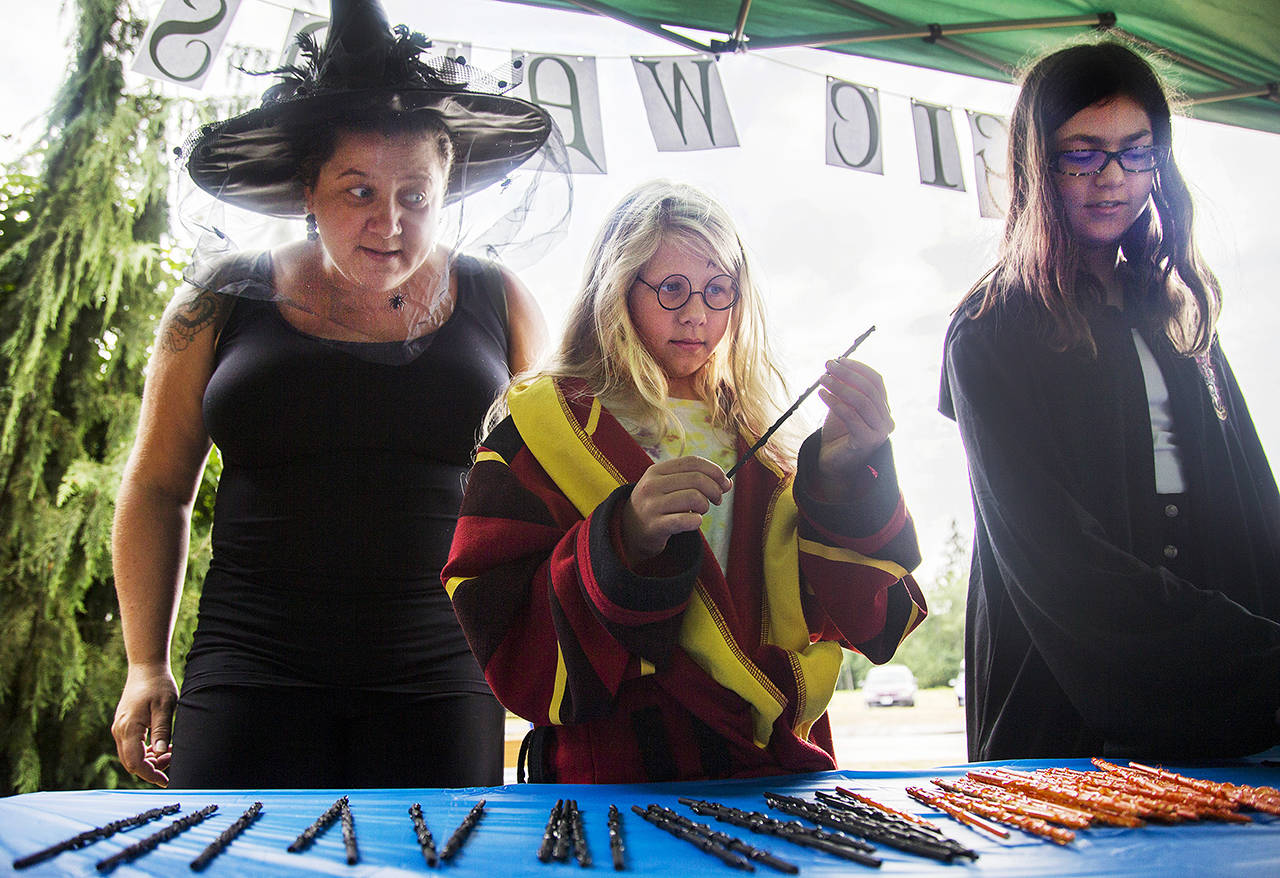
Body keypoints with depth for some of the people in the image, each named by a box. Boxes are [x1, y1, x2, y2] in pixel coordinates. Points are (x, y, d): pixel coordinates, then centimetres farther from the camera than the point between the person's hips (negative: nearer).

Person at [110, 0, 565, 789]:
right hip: (252, 676, 1)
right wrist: (147, 666, 7)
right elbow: (158, 489, 12)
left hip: (441, 682, 0)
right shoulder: (225, 300, 6)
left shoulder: (498, 302, 6)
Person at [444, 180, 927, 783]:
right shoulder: (544, 426, 2)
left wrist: (844, 478, -12)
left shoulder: (757, 436, 13)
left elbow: (869, 619, 4)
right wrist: (623, 545, -21)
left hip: (776, 770, 4)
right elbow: (507, 646, -6)